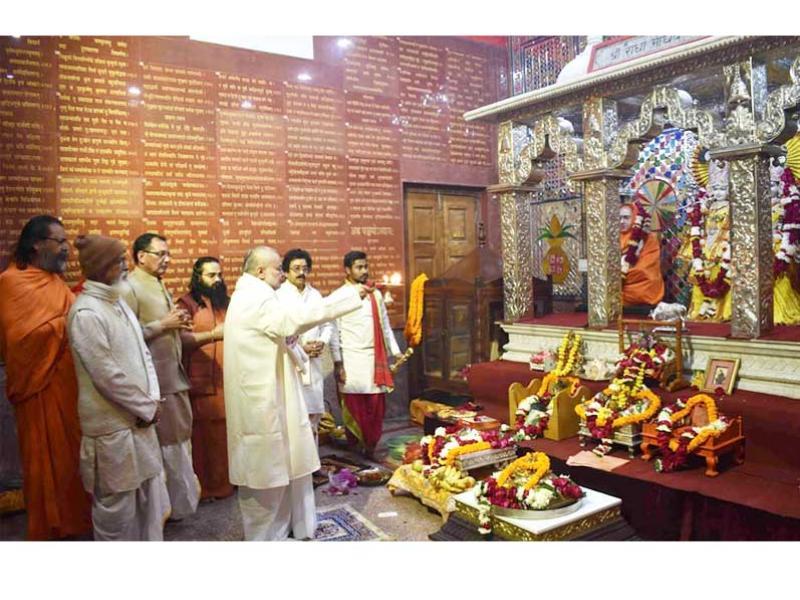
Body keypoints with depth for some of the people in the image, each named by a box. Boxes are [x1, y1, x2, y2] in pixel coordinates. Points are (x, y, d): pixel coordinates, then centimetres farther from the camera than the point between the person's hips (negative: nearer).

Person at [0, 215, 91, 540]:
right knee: (47, 458, 5)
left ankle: (74, 518, 29)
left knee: (72, 453, 15)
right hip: (41, 386, -7)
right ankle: (49, 526, 20)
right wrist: (68, 322, -17)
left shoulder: (57, 282, 11)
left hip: (69, 383, 7)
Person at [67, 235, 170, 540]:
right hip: (112, 425, -8)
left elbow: (142, 352, 10)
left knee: (149, 490, 18)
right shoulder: (86, 313, -18)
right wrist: (146, 408, -11)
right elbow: (107, 374, -20)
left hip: (138, 417, 8)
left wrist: (152, 400, -2)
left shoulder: (118, 303, 8)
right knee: (116, 501, 7)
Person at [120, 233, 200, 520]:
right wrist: (163, 325, -18)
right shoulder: (129, 287, -13)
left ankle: (180, 496, 30)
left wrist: (178, 324, 8)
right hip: (154, 378, -9)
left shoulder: (159, 285, 15)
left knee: (179, 437, 16)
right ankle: (167, 504, 16)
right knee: (164, 442, 2)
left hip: (175, 374, 9)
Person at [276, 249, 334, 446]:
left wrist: (322, 342, -3)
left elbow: (328, 324, 16)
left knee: (313, 412, 12)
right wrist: (299, 348, -14)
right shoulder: (278, 296, -6)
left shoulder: (316, 295, 13)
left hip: (313, 364, 6)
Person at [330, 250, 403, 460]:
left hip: (375, 358, 4)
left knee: (376, 406, 5)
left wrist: (396, 351, 10)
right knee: (355, 406, 0)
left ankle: (371, 447, 17)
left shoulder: (375, 295, 12)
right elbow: (334, 332, -5)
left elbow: (385, 325, 16)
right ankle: (355, 446, 14)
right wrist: (337, 363, -10)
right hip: (351, 359, -4)